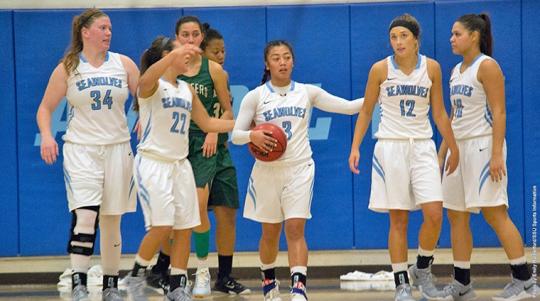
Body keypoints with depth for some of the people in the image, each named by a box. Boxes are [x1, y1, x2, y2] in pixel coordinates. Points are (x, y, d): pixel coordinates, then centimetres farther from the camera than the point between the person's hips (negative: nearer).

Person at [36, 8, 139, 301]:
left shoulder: (123, 64, 6)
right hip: (81, 149, -3)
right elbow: (46, 107, 5)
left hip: (117, 148, 3)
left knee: (111, 221, 7)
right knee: (84, 215, -18)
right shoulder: (67, 68, 2)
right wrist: (46, 135, -12)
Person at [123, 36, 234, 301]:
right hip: (153, 162, -7)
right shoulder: (153, 86, -8)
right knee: (162, 225, -15)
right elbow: (145, 81, -34)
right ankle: (136, 275, 5)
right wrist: (176, 54, -48)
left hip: (180, 164, 7)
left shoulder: (187, 90, 15)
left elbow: (207, 123, 23)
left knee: (185, 228, 4)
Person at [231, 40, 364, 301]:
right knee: (270, 232, 10)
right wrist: (253, 136, -22)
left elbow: (348, 107, 4)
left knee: (296, 229, -12)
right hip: (267, 170, 0)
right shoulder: (255, 97, 1)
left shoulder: (308, 93, 5)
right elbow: (235, 135, -1)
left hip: (299, 169, 0)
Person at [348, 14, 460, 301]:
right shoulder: (380, 69, -2)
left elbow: (439, 113, 9)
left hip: (422, 147, 2)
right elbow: (366, 111, 5)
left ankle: (422, 270, 10)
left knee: (434, 213, -11)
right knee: (398, 219, -1)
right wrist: (355, 147, -2)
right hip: (390, 146, -1)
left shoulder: (431, 68, 2)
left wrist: (453, 148, 10)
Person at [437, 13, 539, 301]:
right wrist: (441, 153, 18)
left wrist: (497, 155, -22)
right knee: (456, 215, 6)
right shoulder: (457, 71, 16)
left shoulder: (487, 66, -9)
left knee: (493, 211, -11)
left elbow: (499, 112, -15)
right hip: (459, 147, 9)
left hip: (482, 145, -9)